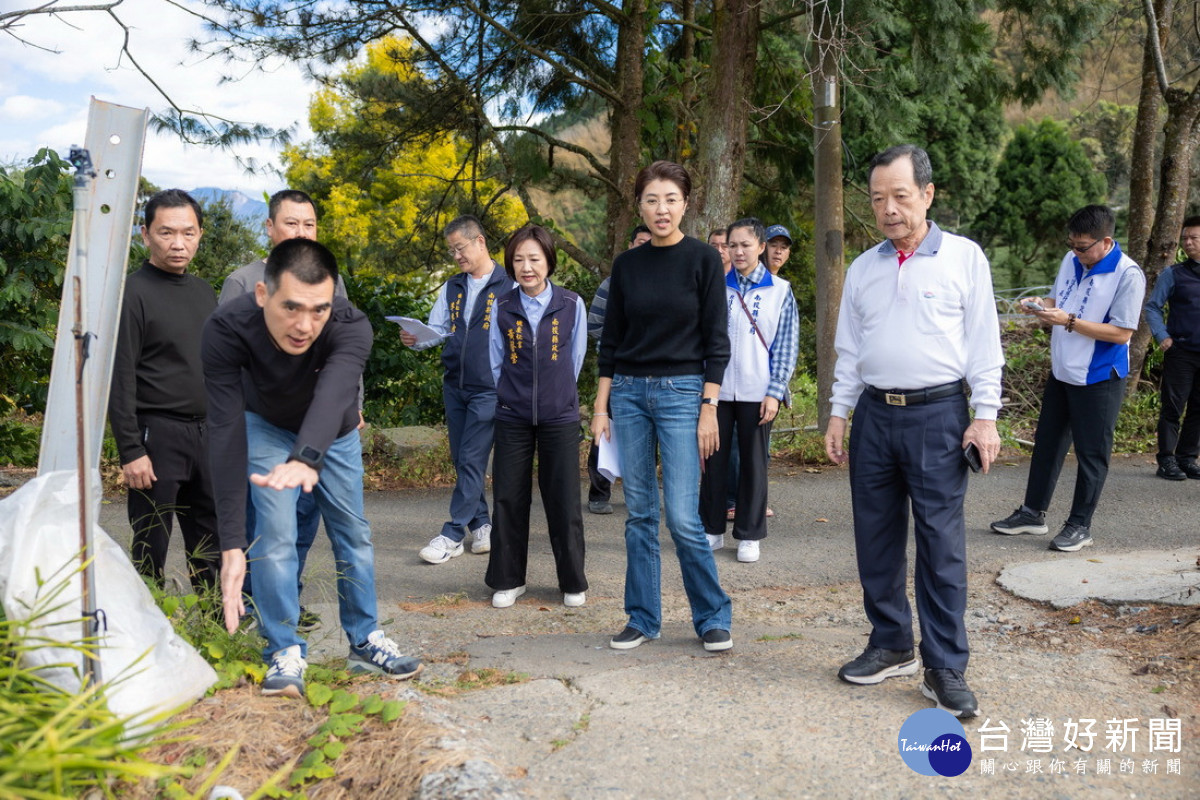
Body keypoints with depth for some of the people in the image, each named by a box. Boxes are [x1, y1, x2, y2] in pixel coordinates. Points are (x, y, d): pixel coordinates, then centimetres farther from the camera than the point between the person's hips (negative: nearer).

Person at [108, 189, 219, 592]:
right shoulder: (134, 293, -8)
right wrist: (131, 451, -17)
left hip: (206, 435, 7)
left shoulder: (204, 292, 12)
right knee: (151, 548, 1)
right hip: (157, 436, -6)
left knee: (210, 544, 13)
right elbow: (120, 379, -12)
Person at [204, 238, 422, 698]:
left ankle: (365, 643, 23)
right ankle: (285, 653, 2)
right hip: (266, 427, -1)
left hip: (334, 432, 1)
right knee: (276, 533, -14)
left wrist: (307, 458, -78)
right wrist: (231, 544, -45)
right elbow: (226, 432, -40)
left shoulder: (350, 327, -38)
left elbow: (333, 394, -56)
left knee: (353, 534, 6)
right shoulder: (227, 329, -37)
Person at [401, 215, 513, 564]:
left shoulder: (508, 287, -7)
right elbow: (437, 330, 12)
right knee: (461, 459, 11)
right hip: (454, 386, 7)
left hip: (488, 389, -6)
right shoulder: (452, 288, 12)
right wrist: (415, 340, -9)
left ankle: (453, 534, -2)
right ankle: (481, 523, 23)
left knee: (472, 460, -6)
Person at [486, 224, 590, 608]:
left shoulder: (572, 305, -2)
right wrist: (514, 396, 12)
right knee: (509, 500, 5)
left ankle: (573, 583, 17)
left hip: (559, 418, -1)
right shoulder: (501, 308, 1)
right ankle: (508, 580, 20)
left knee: (563, 501, 3)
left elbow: (575, 359, 8)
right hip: (512, 418, 1)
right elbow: (496, 362, 10)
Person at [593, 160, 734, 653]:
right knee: (639, 514, 8)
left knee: (683, 518, -7)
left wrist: (709, 409, -10)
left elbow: (716, 340, -4)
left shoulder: (703, 259, -2)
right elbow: (610, 340, 11)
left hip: (681, 393, -4)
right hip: (629, 393, 4)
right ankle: (643, 617, 19)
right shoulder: (626, 265, 8)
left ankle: (713, 617, 12)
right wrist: (601, 407, 6)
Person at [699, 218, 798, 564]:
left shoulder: (780, 290, 3)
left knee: (754, 463, 6)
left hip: (757, 393, -1)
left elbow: (786, 345, 1)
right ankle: (712, 529, 19)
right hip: (717, 389, 1)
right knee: (714, 460, 6)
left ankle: (749, 536, 16)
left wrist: (774, 393, -6)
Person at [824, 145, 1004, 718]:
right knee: (876, 540, 9)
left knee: (941, 545, -3)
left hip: (938, 416, -4)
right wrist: (838, 414, 10)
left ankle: (945, 668, 6)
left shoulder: (964, 258, 1)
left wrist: (985, 416, -7)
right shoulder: (862, 270, 12)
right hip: (875, 416, 4)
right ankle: (891, 646, 23)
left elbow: (984, 343, 0)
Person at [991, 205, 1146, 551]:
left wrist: (1069, 322, -25)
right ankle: (1032, 513, 27)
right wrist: (1042, 305, -7)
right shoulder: (1071, 261, 2)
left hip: (1099, 379, -7)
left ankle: (1080, 526, 17)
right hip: (1061, 372, 7)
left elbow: (1122, 333, -21)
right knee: (1046, 443, 14)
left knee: (1091, 454, 4)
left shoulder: (1128, 275, -18)